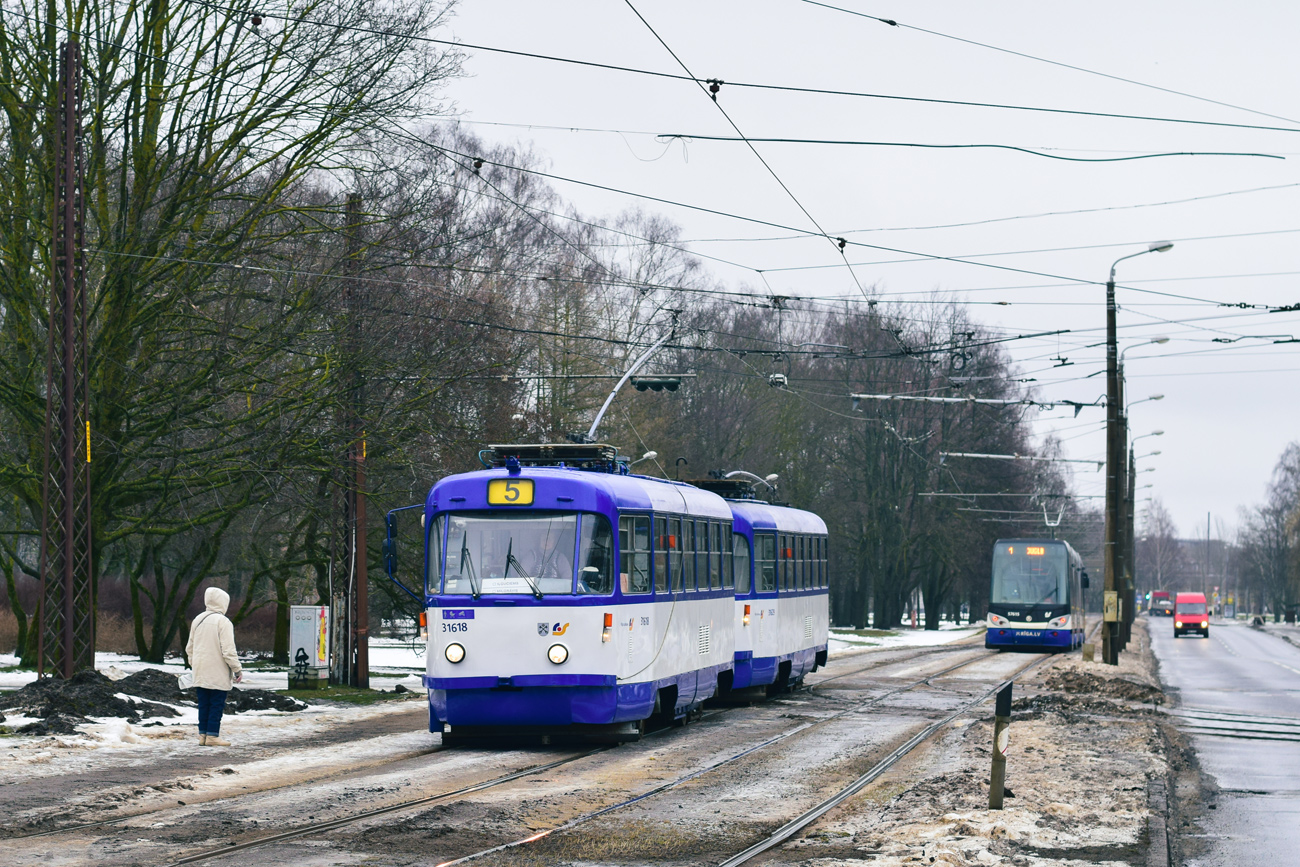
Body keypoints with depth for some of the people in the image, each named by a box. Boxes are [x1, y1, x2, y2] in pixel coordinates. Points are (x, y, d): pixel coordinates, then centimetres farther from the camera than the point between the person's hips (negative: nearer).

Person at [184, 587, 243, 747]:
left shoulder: (197, 620, 11)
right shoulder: (223, 622, -12)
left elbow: (190, 648, 18)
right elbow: (228, 650, -15)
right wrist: (237, 669, -8)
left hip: (200, 673, 7)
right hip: (218, 674, -7)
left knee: (203, 704, 11)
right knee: (217, 704, -2)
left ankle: (202, 735, 12)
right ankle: (212, 735, -3)